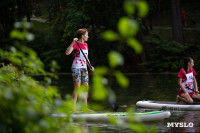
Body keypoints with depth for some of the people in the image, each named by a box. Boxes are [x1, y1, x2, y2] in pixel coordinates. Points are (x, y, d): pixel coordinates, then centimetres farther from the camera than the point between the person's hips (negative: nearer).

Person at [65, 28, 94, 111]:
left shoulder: (86, 45, 15)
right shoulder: (76, 44, -8)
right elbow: (67, 53, -23)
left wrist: (90, 66, 10)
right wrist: (73, 43, -31)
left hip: (84, 67, 8)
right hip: (76, 67, -8)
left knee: (86, 87, 6)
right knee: (77, 87, -9)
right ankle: (73, 108, -6)